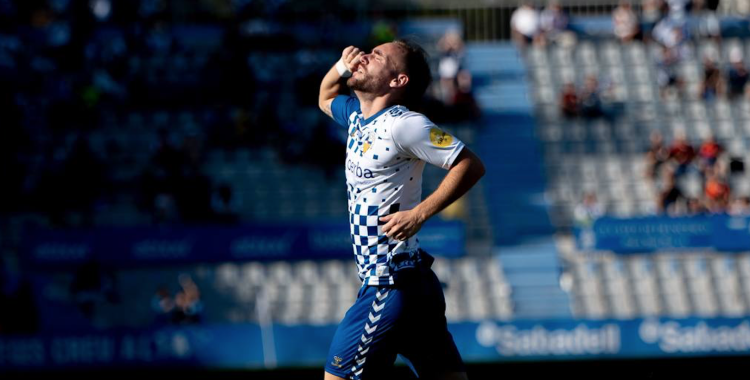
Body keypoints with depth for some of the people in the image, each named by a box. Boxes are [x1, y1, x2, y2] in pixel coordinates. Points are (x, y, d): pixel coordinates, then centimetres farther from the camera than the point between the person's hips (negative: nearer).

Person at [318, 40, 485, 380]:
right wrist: (341, 67, 14)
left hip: (391, 287, -9)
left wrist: (418, 214, -21)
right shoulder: (357, 115, 14)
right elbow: (325, 99, 35)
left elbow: (471, 165, -16)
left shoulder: (402, 124, -13)